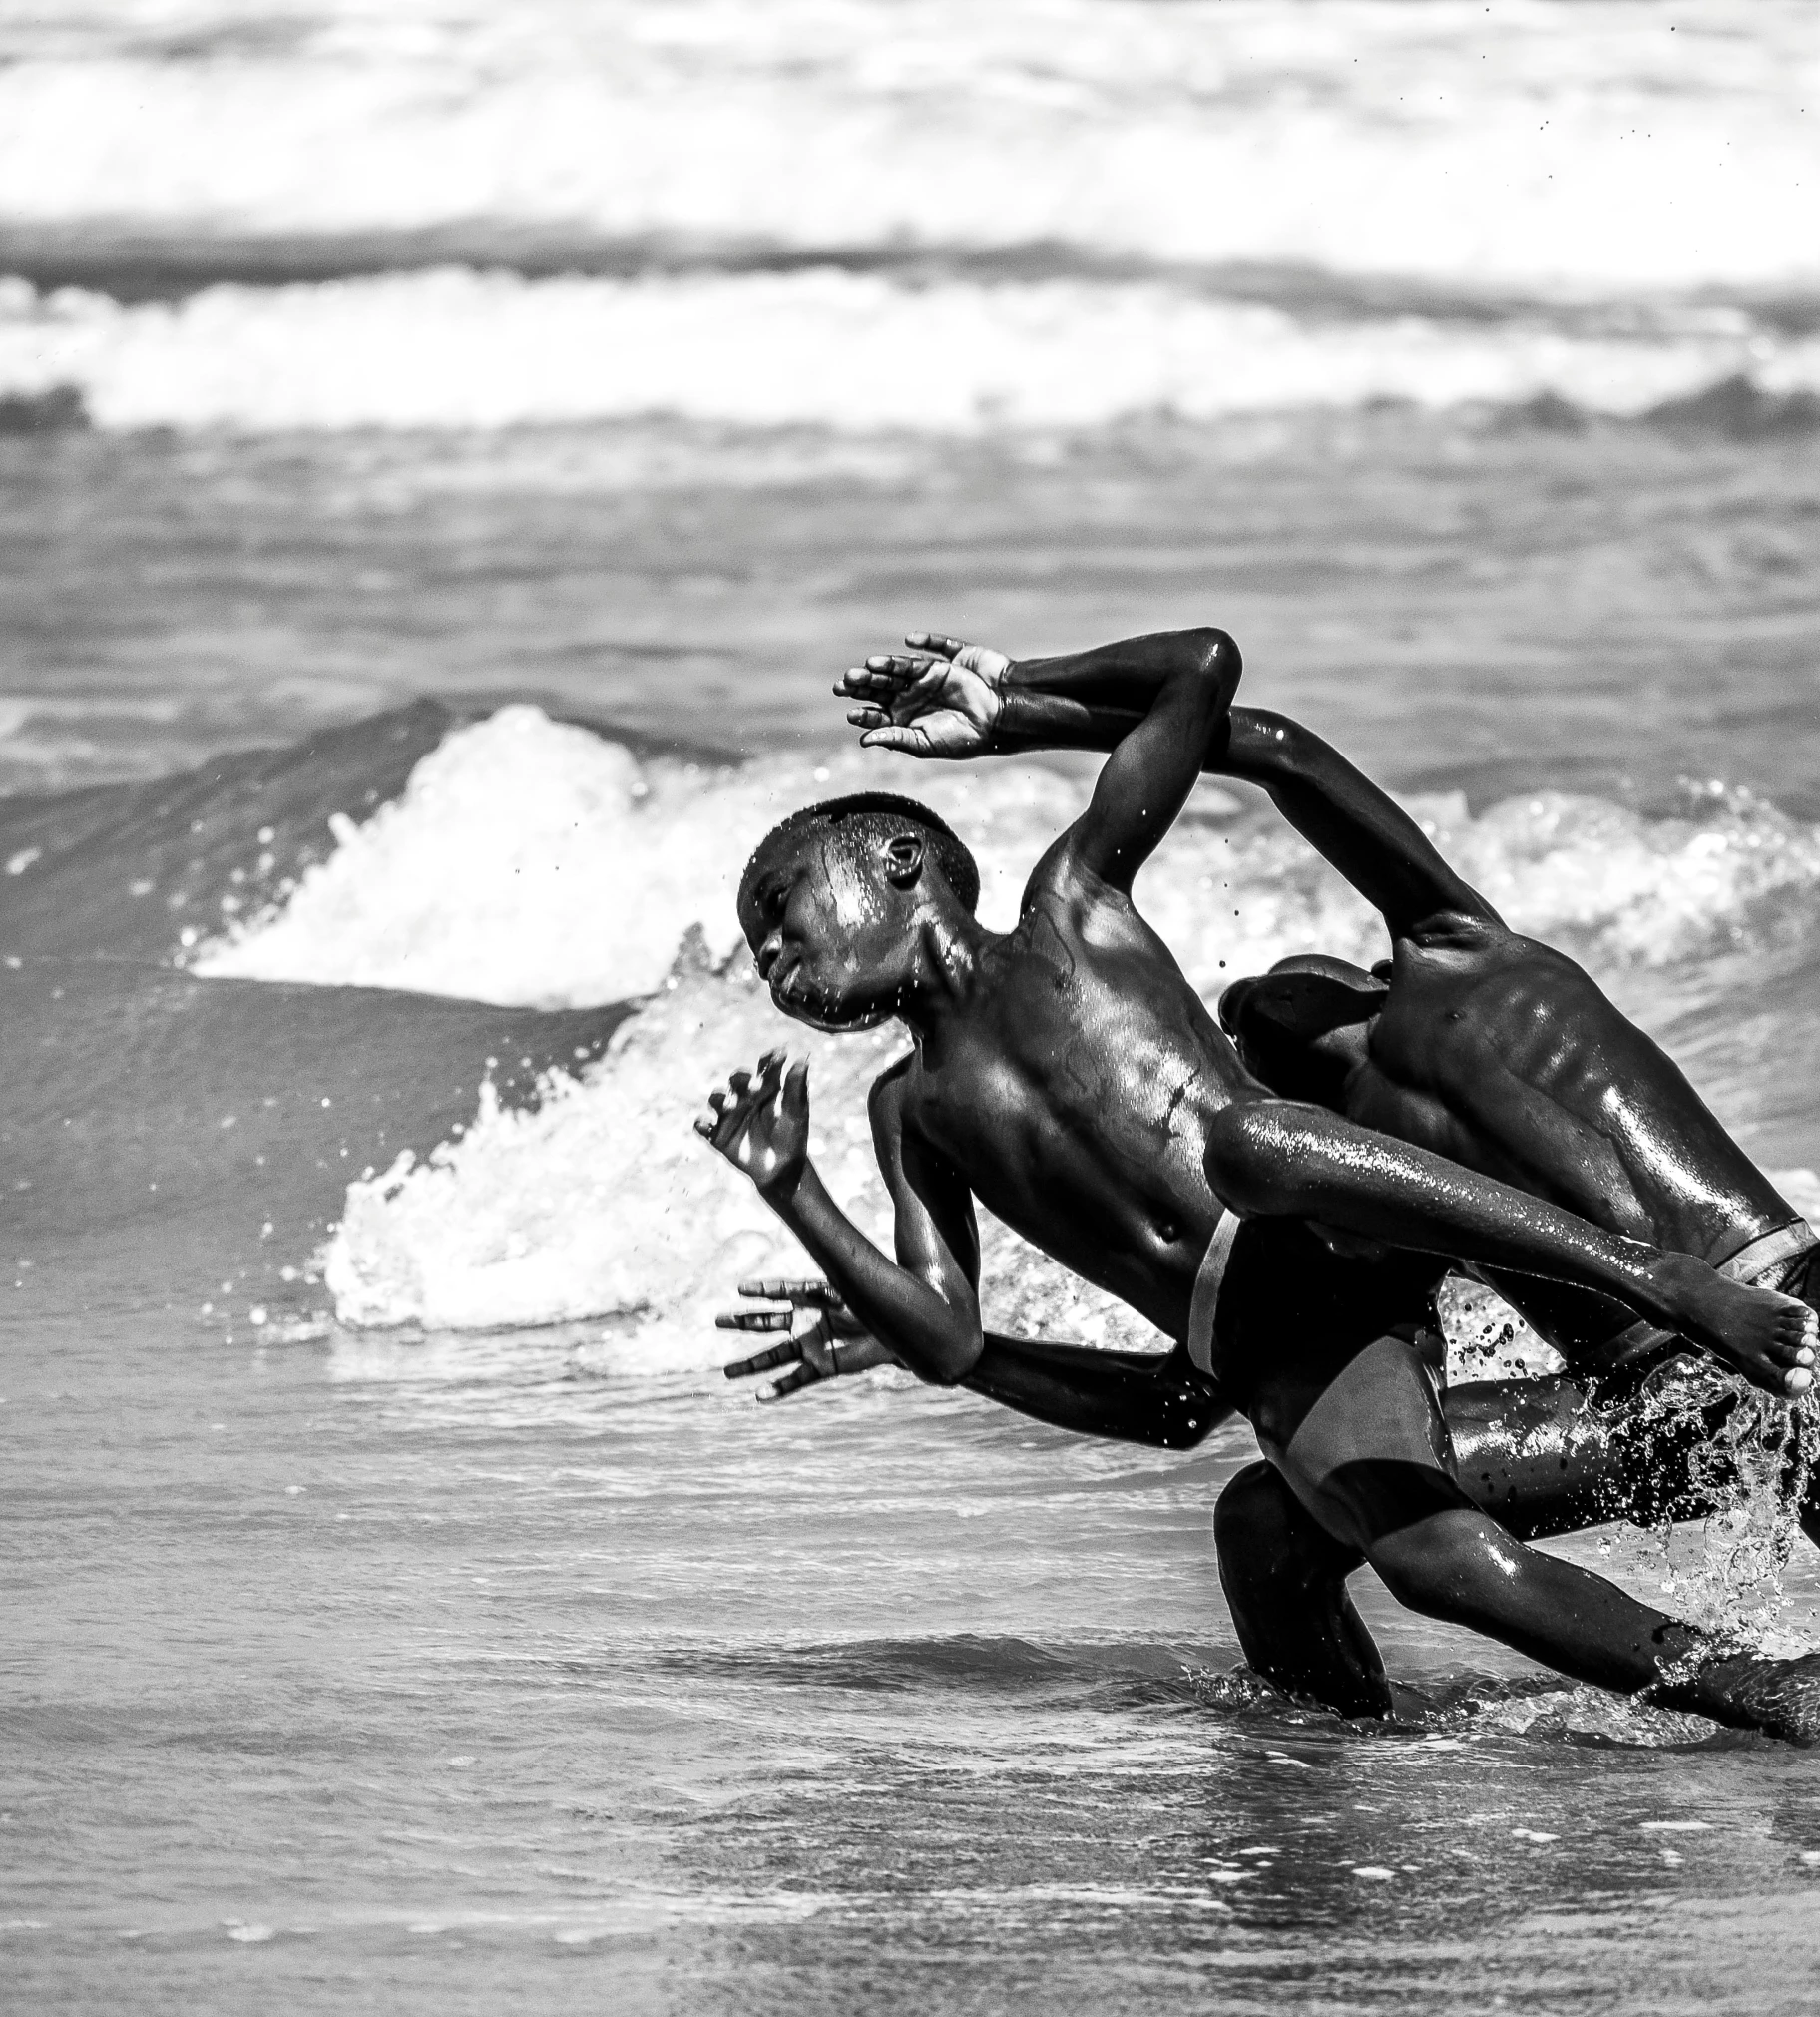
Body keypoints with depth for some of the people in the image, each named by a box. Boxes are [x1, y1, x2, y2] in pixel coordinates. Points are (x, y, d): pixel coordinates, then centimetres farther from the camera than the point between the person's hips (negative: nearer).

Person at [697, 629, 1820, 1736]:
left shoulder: (1071, 900, 18)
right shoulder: (915, 1112, 27)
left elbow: (1209, 665, 13)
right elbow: (949, 1345, 15)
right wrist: (792, 1193, 7)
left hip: (1374, 1239, -4)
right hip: (1277, 1369, 4)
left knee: (1243, 1143, -38)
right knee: (1428, 1559, -24)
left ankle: (1661, 1279, -34)